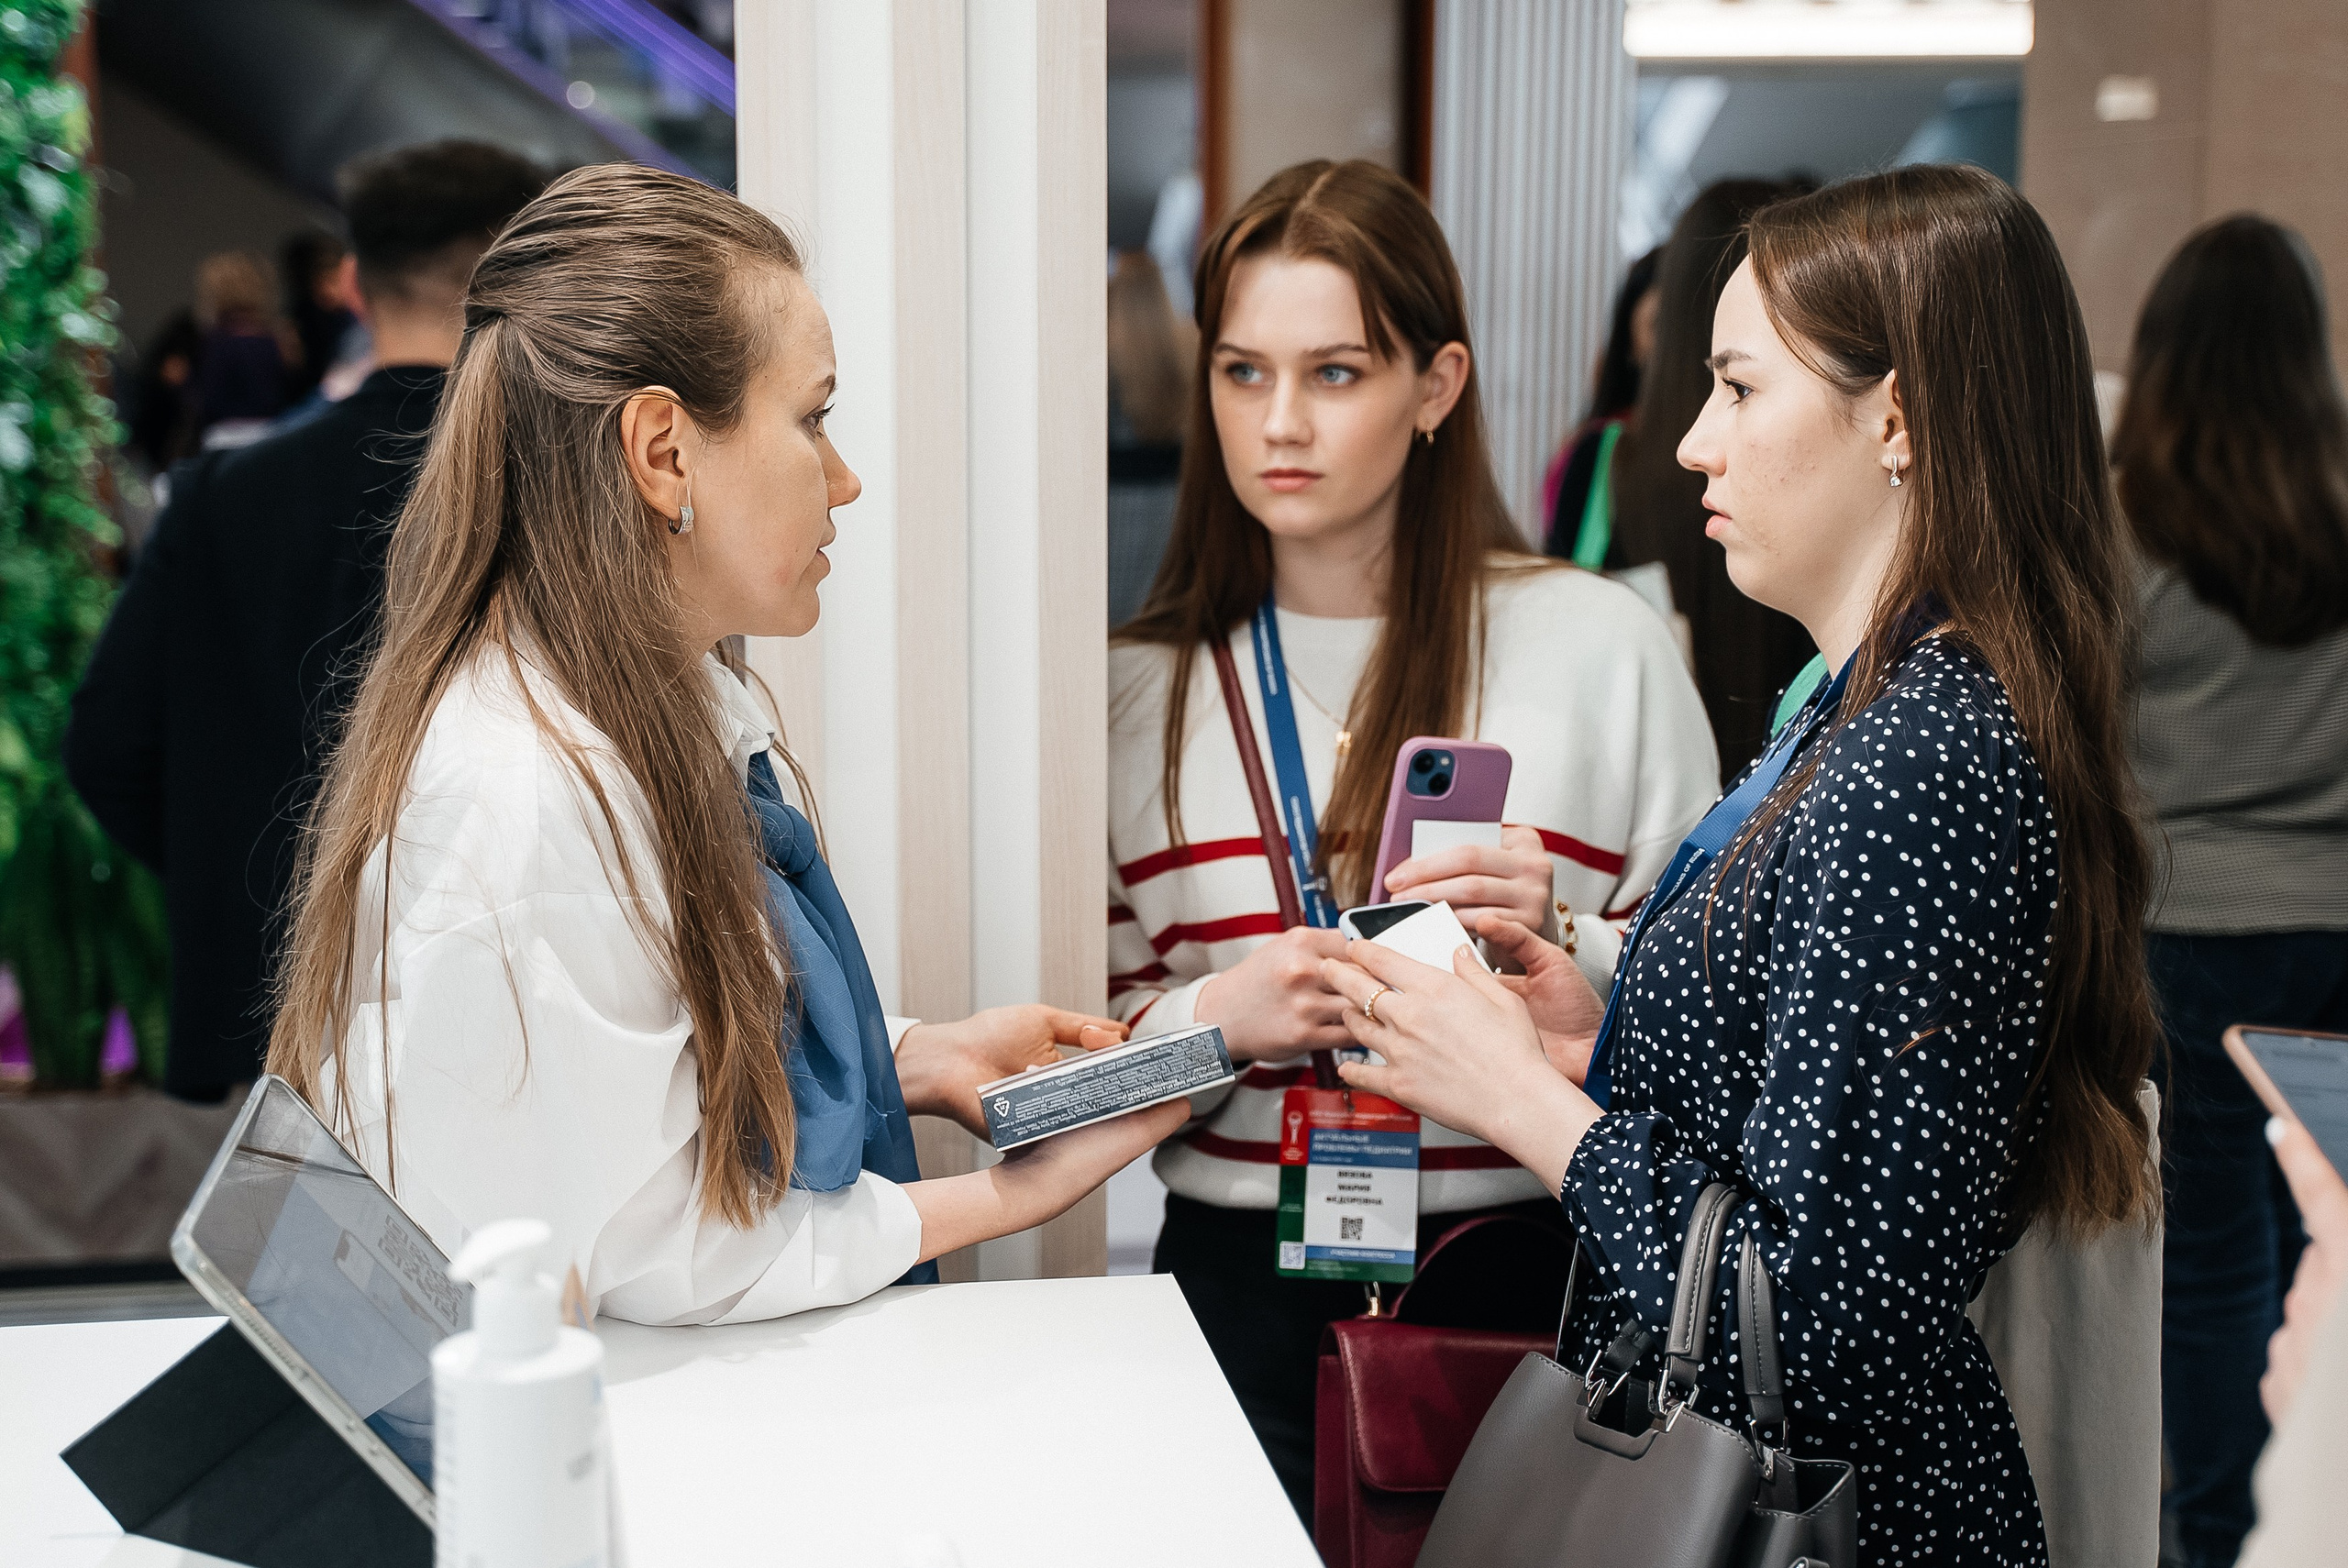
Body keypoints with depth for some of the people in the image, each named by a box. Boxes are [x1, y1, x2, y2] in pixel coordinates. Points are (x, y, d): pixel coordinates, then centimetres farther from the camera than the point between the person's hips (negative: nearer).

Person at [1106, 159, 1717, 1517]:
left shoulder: (1600, 645, 2)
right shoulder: (1145, 687, 7)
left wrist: (1559, 947, -14)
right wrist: (1222, 1018, -10)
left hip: (1522, 1275, -1)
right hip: (1240, 1270, 1)